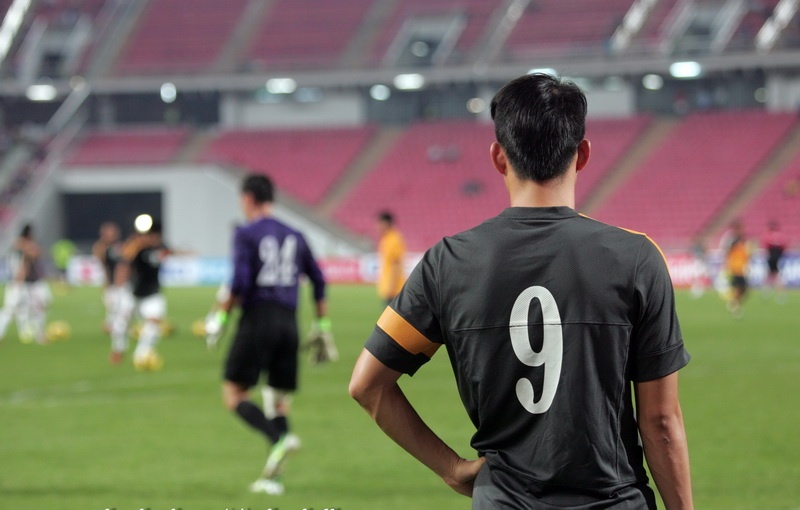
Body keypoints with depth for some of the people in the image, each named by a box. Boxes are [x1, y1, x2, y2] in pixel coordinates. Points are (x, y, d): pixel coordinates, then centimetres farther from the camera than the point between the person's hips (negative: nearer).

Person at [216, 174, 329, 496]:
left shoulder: (246, 234, -3)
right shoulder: (294, 237, 15)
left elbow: (241, 282, -14)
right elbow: (318, 281, 14)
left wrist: (222, 315, -4)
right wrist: (322, 326, 18)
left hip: (256, 320, -5)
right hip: (288, 324, 6)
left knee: (233, 394, -1)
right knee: (280, 400, 10)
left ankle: (279, 438, -24)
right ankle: (272, 477, 5)